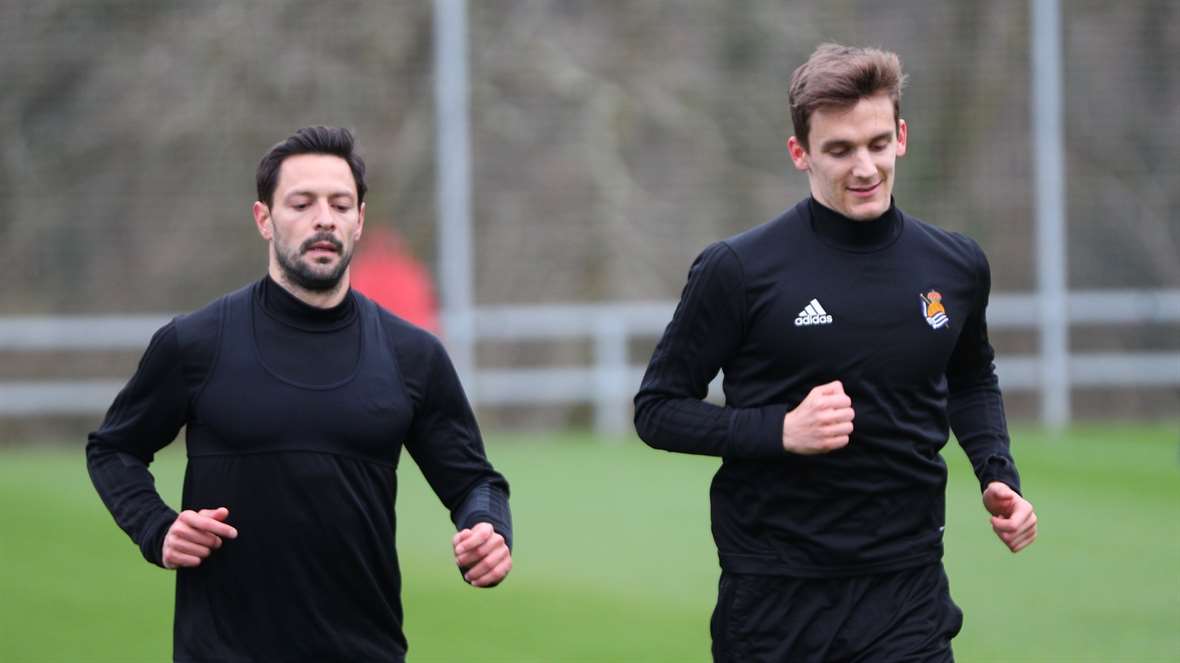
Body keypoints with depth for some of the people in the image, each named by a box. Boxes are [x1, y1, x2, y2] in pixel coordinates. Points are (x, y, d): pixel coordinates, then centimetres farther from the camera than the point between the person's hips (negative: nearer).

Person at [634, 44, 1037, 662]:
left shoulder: (957, 266, 5)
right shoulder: (738, 270, -8)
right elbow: (658, 409, -3)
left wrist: (997, 476, 6)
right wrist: (781, 430, -18)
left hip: (908, 588, 2)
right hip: (774, 598, -2)